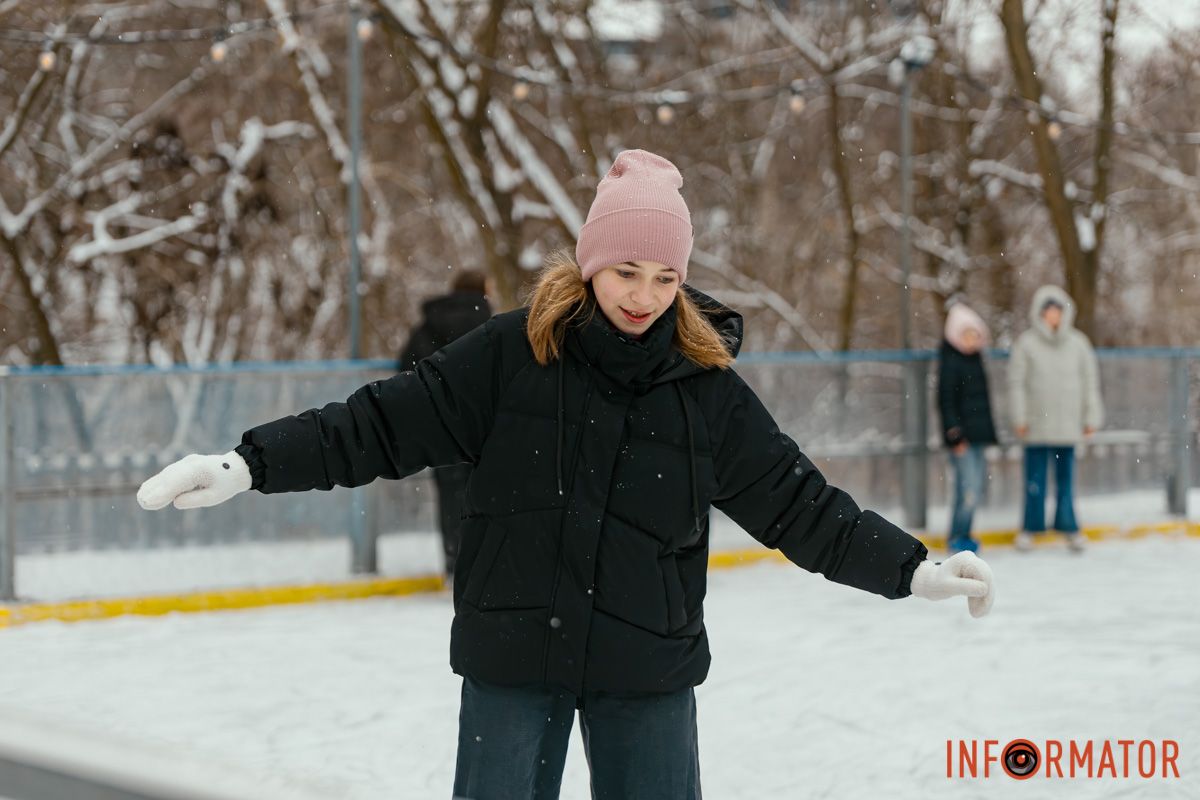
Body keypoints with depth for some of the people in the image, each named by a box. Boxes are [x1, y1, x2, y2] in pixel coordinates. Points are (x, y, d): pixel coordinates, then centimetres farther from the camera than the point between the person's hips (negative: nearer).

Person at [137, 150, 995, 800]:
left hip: (649, 669, 1)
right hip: (512, 656, -1)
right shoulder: (514, 352, -7)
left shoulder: (707, 386, -2)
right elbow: (383, 424, -7)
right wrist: (248, 464, -14)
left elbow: (798, 503, 2)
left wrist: (913, 568, -2)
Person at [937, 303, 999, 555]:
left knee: (978, 485, 9)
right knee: (969, 487, -13)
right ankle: (956, 537, -2)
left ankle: (962, 535, 19)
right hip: (962, 434, -8)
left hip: (978, 432, 9)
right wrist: (955, 434, -17)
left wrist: (987, 430, 21)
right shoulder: (950, 361, -10)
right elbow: (945, 399, -13)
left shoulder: (975, 358, 15)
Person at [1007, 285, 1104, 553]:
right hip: (1037, 425, -2)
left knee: (1066, 477, 5)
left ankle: (1068, 526, 13)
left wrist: (1091, 418, 8)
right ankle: (1031, 526, 11)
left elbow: (1090, 380, 11)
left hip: (1067, 426, 2)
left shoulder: (1077, 342, 7)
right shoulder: (1026, 343, -1)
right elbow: (1016, 382, 0)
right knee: (1035, 478, 1)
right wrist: (1020, 418, -5)